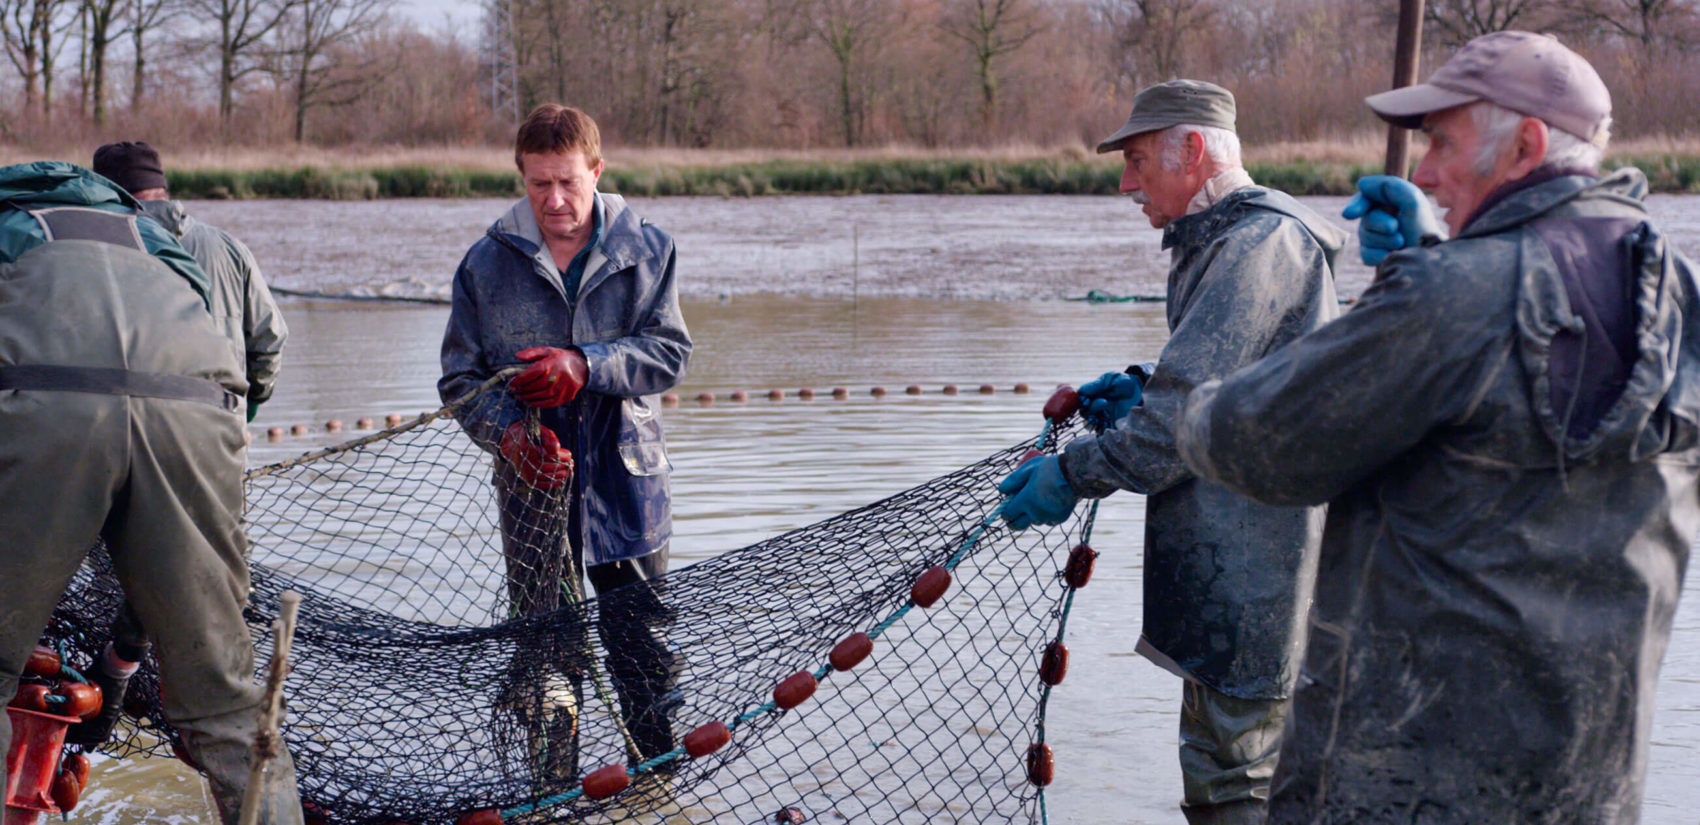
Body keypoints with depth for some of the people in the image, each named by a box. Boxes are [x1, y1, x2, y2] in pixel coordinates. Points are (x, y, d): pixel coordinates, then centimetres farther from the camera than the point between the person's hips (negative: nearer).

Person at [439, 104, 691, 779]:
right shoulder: (488, 263, 2)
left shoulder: (646, 250, 2)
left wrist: (586, 366, -22)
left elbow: (669, 352, -5)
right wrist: (509, 432, -17)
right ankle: (552, 789, 16)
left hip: (626, 477, 0)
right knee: (542, 641, 5)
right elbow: (461, 377, 2)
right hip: (532, 480, 0)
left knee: (643, 639, 5)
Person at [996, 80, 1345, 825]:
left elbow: (1190, 415, -22)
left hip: (1249, 581, -11)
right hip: (1229, 566, 11)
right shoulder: (1224, 242, 18)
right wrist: (1142, 391, 11)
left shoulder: (1259, 244, -17)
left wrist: (1075, 473, -13)